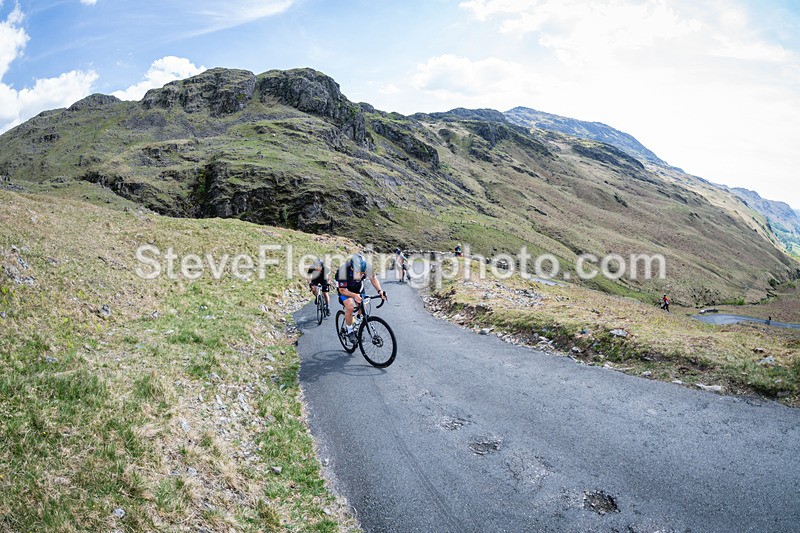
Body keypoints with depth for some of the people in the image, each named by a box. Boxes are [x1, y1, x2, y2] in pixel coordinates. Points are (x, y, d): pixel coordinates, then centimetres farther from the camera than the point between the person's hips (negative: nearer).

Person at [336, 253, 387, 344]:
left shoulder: (366, 266, -31)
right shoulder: (343, 270, -40)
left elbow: (373, 278, -13)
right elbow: (342, 290, -30)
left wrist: (380, 291, -29)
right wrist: (354, 295, -47)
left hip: (358, 286, 4)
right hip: (344, 287, -4)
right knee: (350, 307, -23)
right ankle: (350, 332, -4)